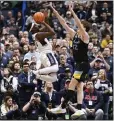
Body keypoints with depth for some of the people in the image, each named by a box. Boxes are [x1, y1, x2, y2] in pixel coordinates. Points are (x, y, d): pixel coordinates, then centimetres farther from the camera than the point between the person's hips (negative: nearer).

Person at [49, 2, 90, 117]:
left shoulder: (85, 36, -11)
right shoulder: (74, 34, 8)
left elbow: (79, 24, -27)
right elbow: (63, 23, 7)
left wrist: (72, 11, -32)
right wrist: (54, 10, 4)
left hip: (83, 65, -8)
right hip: (78, 64, 8)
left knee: (72, 86, -8)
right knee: (79, 87, 5)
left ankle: (62, 107, -5)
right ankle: (80, 109, 4)